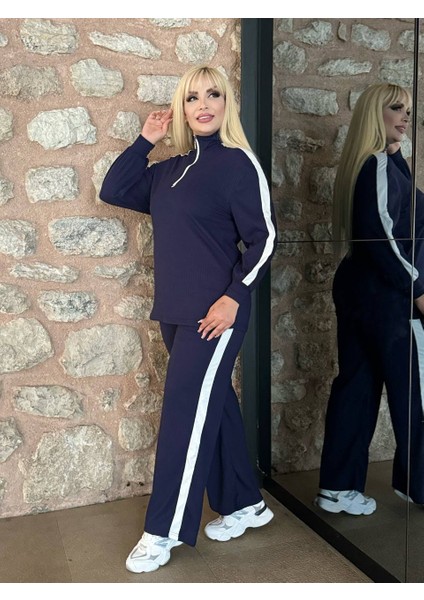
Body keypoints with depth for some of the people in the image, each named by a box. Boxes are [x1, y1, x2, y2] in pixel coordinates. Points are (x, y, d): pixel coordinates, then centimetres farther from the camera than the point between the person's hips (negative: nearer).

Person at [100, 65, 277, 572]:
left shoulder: (239, 163, -6)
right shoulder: (170, 170, 14)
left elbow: (263, 238, -10)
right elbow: (111, 192, 14)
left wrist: (234, 297, -19)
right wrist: (145, 140, 9)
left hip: (215, 311, -7)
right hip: (175, 310, 7)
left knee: (186, 412, -4)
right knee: (214, 405, 14)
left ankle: (164, 531, 10)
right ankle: (246, 505, 30)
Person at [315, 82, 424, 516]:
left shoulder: (361, 164, 15)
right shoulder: (381, 165, -13)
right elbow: (383, 237, -20)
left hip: (356, 286, 10)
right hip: (387, 293, -9)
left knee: (356, 383, 10)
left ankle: (338, 488, 18)